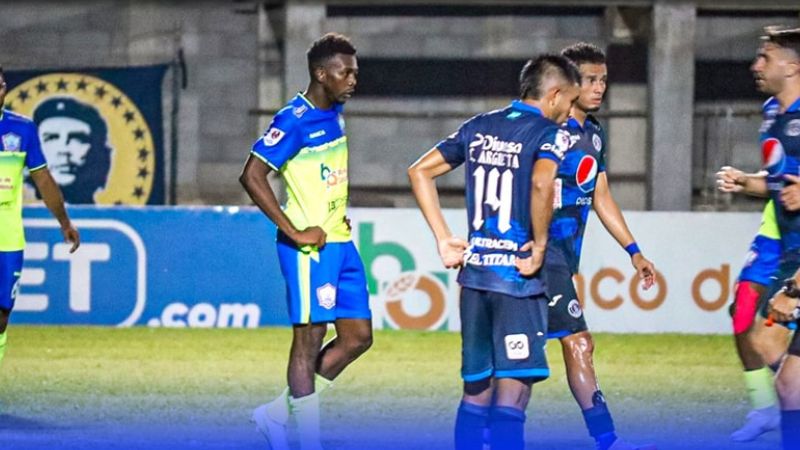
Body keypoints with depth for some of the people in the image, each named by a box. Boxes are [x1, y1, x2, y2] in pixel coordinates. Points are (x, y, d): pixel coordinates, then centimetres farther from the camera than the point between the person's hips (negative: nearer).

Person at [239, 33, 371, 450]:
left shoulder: (334, 114, 11)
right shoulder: (295, 120, -15)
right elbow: (252, 176, -21)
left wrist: (339, 219, 14)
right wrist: (295, 233, -20)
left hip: (340, 242, 9)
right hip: (311, 247, -9)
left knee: (358, 337, 8)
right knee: (309, 338, -3)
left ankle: (278, 413, 16)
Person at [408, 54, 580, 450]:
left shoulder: (478, 127, 14)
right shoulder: (550, 133, -6)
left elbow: (420, 171, 15)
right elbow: (541, 183, -26)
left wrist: (444, 239, 13)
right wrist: (540, 245, -14)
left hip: (473, 270, 6)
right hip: (518, 277, -6)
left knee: (476, 392, 13)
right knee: (512, 394, -7)